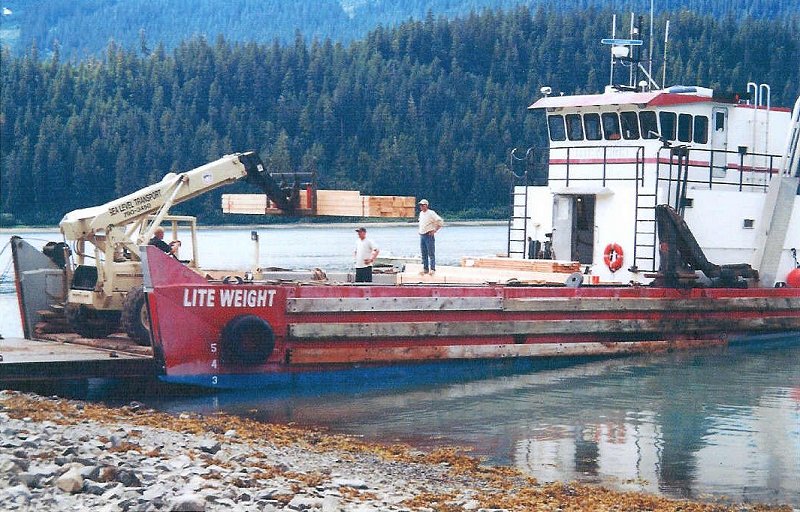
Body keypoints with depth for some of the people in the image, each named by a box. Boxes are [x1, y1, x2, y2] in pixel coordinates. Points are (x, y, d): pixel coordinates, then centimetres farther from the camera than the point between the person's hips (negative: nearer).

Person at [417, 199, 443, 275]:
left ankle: (432, 269, -4)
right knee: (424, 254, 9)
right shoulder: (421, 213, 13)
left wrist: (434, 230, -12)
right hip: (421, 236, 8)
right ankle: (425, 268, 14)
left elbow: (440, 222, -12)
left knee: (431, 253, -6)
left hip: (429, 235, -8)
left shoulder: (431, 213, -10)